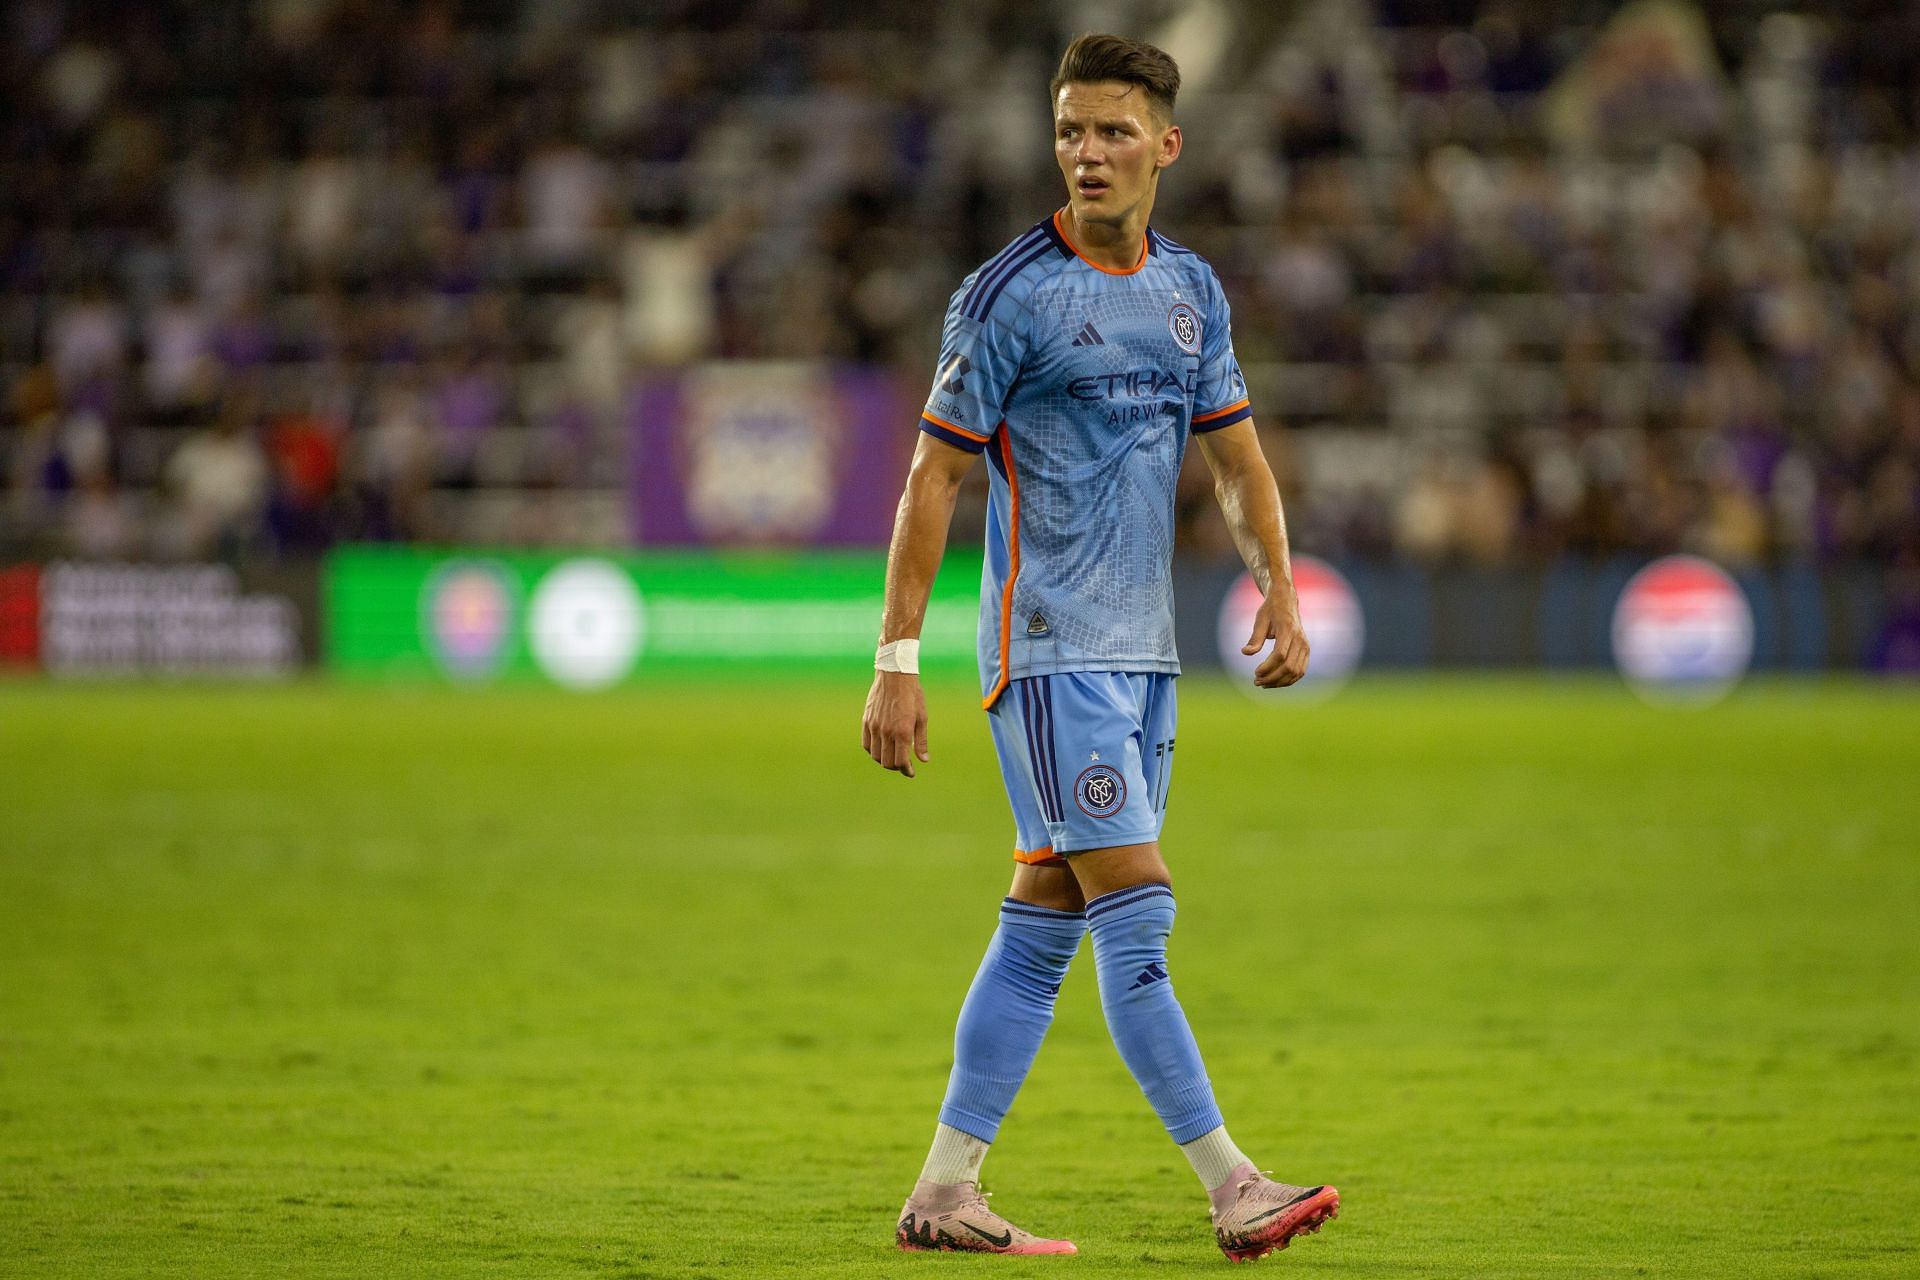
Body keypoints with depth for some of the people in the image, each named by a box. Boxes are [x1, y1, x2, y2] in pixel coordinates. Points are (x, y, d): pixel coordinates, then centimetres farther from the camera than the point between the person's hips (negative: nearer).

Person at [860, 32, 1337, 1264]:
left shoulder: (1192, 289, 11)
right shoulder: (1010, 293, -8)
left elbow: (1237, 458, 18)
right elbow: (933, 479, -7)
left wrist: (1279, 588, 0)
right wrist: (898, 662, -10)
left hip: (1144, 653, 7)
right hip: (1048, 645, -7)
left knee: (1044, 923, 7)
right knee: (1137, 909, -12)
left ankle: (945, 1191, 11)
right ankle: (1231, 1187, -13)